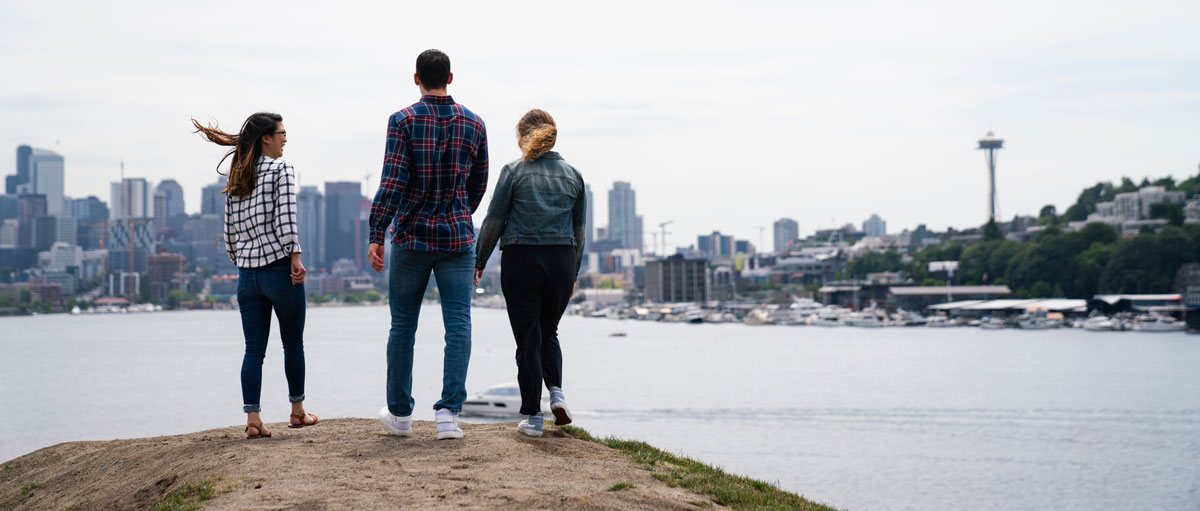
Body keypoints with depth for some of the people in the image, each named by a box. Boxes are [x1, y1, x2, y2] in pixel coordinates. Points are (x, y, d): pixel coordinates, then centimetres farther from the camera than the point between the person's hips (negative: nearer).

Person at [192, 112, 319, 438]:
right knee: (293, 343, 10)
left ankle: (252, 419, -4)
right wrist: (295, 257, -16)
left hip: (247, 274, 5)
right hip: (279, 269, -5)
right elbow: (286, 216, -16)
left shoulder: (235, 180, 15)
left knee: (253, 349, 4)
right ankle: (297, 411, 20)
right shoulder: (281, 169, -3)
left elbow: (229, 232, 14)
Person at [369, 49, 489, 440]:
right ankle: (448, 413, -10)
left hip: (411, 236, -1)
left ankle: (400, 413, 20)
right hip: (457, 238, 1)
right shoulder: (473, 124, 4)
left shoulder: (403, 121, -6)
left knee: (402, 327, 10)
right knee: (458, 326, 0)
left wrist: (376, 235, -11)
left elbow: (392, 183, -14)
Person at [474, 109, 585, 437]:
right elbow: (579, 230, 11)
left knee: (528, 338, 3)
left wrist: (479, 261, 9)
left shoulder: (514, 172, -3)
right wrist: (573, 274, 20)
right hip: (561, 261, 3)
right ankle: (556, 392, -2)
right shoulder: (573, 175, 8)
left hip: (521, 261, -3)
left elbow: (494, 222, -3)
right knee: (548, 332, 20)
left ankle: (532, 416, 3)